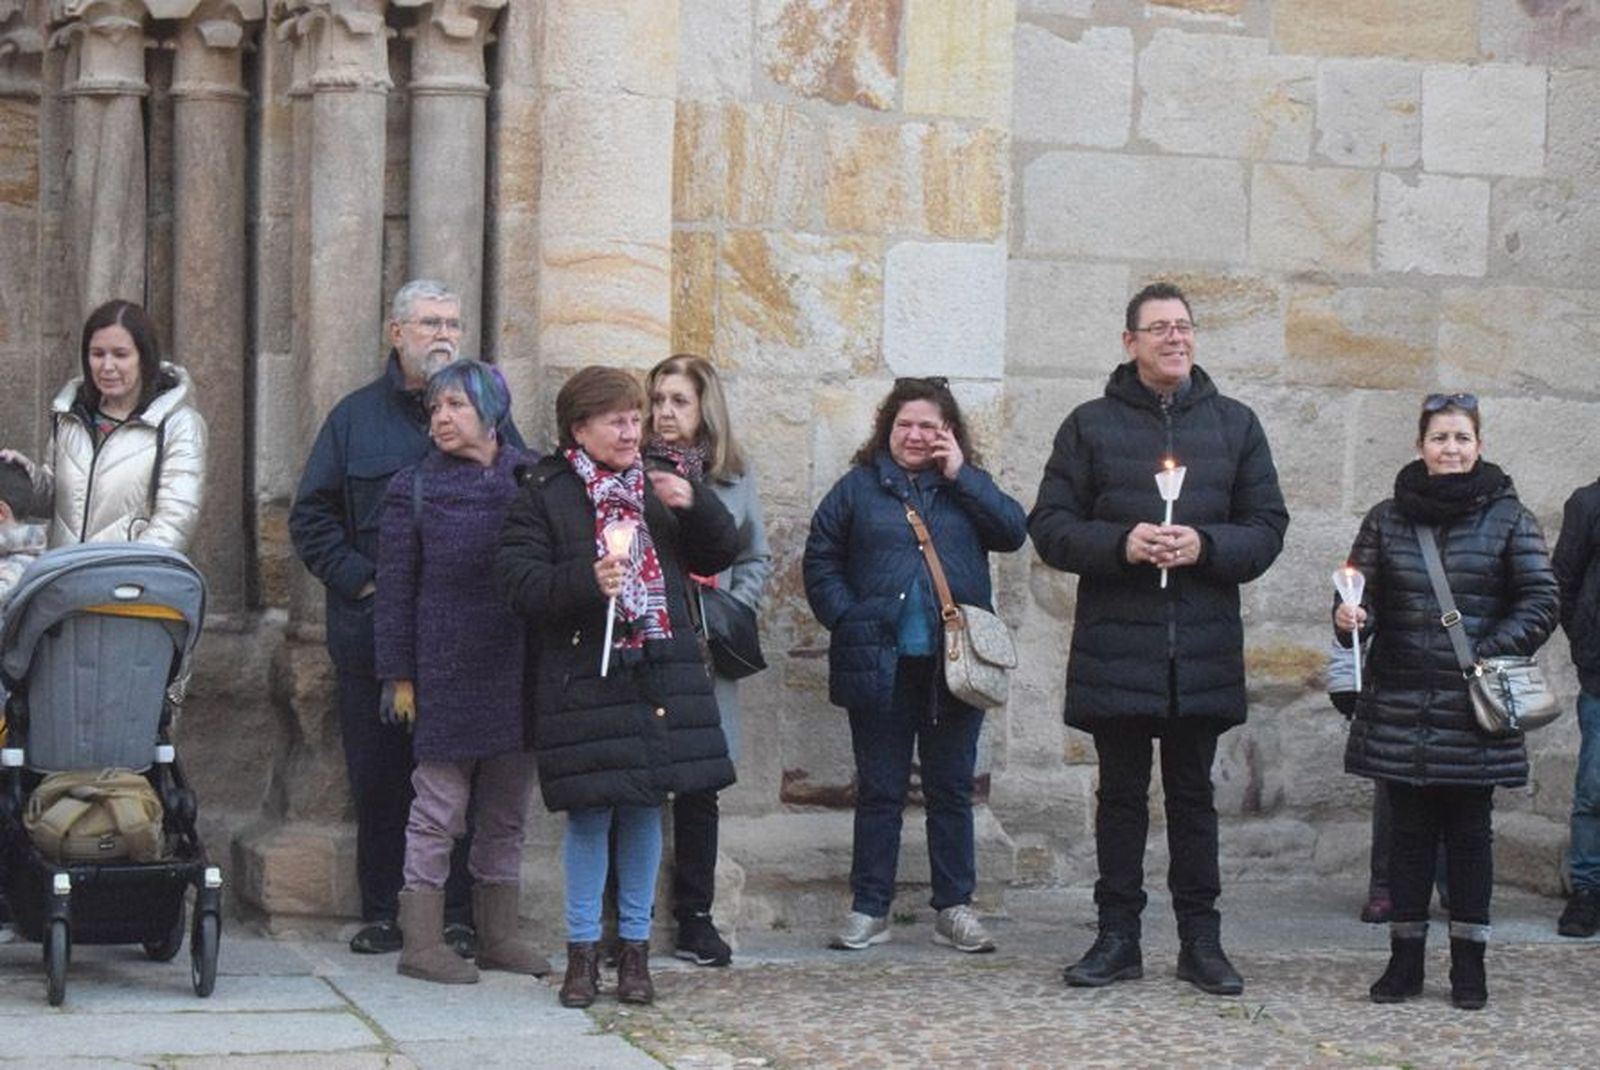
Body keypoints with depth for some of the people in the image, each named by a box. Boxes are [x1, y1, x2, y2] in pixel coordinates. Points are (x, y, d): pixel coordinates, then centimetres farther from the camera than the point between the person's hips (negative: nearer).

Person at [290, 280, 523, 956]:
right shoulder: (356, 417, 9)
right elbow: (311, 517, 9)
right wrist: (360, 579, -5)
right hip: (373, 635, 1)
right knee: (377, 779, 5)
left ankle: (458, 916, 6)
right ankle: (381, 912, 15)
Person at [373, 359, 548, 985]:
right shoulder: (413, 490, 1)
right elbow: (395, 589, 0)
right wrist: (398, 676, -4)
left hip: (518, 674, 3)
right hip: (447, 674, -3)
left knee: (507, 812, 10)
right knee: (438, 809, -1)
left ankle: (499, 936, 19)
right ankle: (421, 942, 4)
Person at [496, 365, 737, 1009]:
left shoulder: (656, 489, 12)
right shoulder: (544, 494, -2)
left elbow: (721, 553, 12)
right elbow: (518, 581, -9)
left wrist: (694, 504, -6)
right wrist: (587, 581, -24)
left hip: (661, 672, 4)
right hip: (583, 676, -4)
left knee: (646, 807, 8)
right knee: (591, 812, -2)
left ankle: (635, 947, 18)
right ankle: (583, 949, 12)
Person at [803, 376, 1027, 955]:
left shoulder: (967, 486, 9)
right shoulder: (859, 487, 4)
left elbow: (1013, 532, -7)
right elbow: (820, 559, 4)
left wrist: (961, 474, -9)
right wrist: (846, 618, -8)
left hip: (954, 664, 1)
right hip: (880, 665, -1)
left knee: (951, 788, 8)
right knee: (879, 789, 6)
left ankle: (954, 908, 15)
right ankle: (869, 909, 11)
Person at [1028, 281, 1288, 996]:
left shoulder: (1234, 424, 9)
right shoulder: (1091, 425, 4)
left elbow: (1268, 527, 7)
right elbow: (1049, 526, 1)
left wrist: (1205, 545, -12)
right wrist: (1121, 543, -15)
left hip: (1204, 646, 1)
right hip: (1115, 646, -1)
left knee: (1193, 795, 8)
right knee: (1121, 794, 6)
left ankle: (1200, 939, 14)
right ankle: (1118, 937, 13)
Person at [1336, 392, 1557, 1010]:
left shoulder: (1507, 517, 2)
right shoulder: (1387, 518, 8)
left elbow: (1541, 601, 0)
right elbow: (1364, 596, 10)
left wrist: (1494, 652, -13)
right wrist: (1351, 620, -13)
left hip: (1475, 706, -1)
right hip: (1401, 704, 1)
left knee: (1468, 830, 4)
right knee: (1410, 830, 5)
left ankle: (1468, 965, 11)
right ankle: (1405, 960, 12)